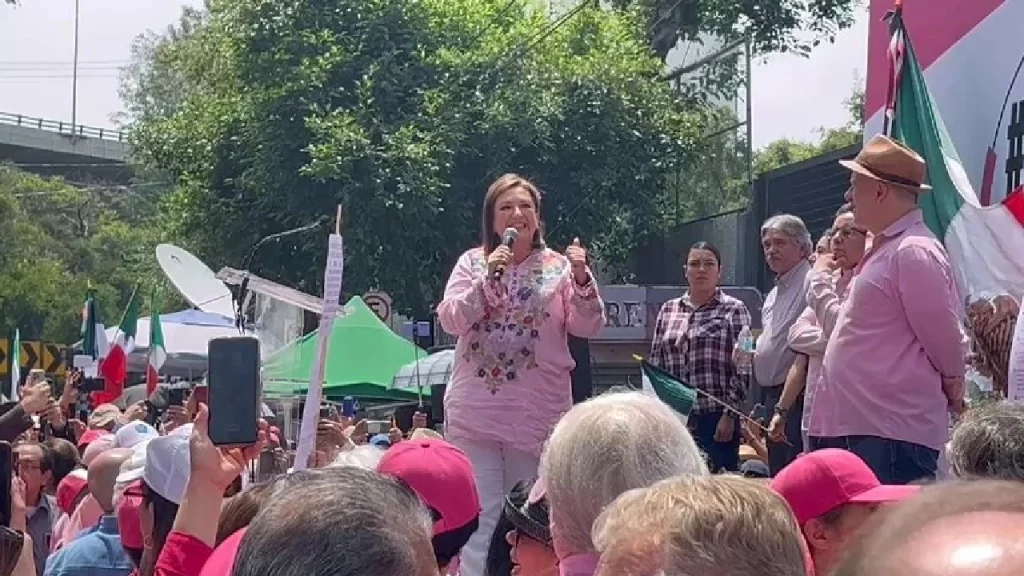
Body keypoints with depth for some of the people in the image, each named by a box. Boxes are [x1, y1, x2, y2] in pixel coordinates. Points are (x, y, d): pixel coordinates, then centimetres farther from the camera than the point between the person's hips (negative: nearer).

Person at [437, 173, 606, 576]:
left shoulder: (558, 266, 3)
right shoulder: (473, 262, 5)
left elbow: (588, 327, -2)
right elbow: (450, 321, -5)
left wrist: (581, 279, -18)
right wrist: (487, 278, -16)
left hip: (537, 412, 0)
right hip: (477, 409, 0)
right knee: (480, 516, 0)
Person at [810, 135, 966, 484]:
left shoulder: (914, 252, -14)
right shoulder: (883, 250, 19)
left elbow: (944, 342, -11)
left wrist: (953, 394, 2)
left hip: (893, 434, -10)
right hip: (857, 428, 10)